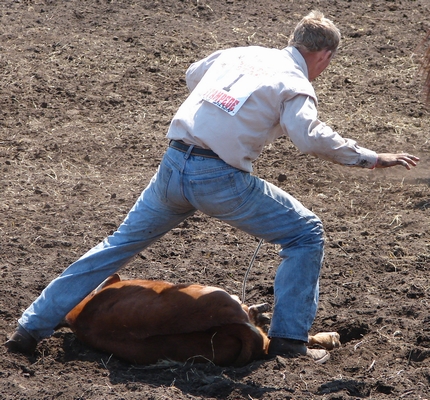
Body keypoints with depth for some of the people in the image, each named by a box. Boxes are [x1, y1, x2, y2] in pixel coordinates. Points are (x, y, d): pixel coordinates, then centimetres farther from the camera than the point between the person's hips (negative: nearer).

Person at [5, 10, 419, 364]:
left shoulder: (239, 54, 19)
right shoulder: (295, 84, 1)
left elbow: (192, 75, 37)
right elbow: (310, 136, -18)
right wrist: (372, 158, -12)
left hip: (172, 166, 5)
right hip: (220, 179, -5)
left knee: (121, 243, 20)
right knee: (306, 233, 11)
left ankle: (33, 326, 22)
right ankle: (289, 339, 6)